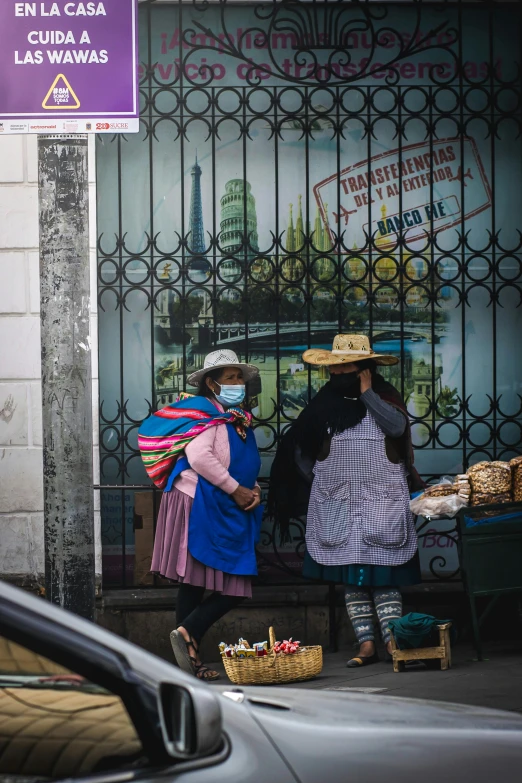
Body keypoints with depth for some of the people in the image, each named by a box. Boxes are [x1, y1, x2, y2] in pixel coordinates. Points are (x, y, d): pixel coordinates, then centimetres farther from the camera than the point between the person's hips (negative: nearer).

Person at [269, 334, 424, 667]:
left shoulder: (385, 396, 5)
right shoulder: (325, 402, 10)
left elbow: (397, 426, -16)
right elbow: (299, 449, 16)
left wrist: (367, 393, -11)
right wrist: (313, 479, 8)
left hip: (381, 499, -2)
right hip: (337, 502, 2)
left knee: (382, 573, -6)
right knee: (350, 576, 0)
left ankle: (394, 642, -8)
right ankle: (366, 645, 2)